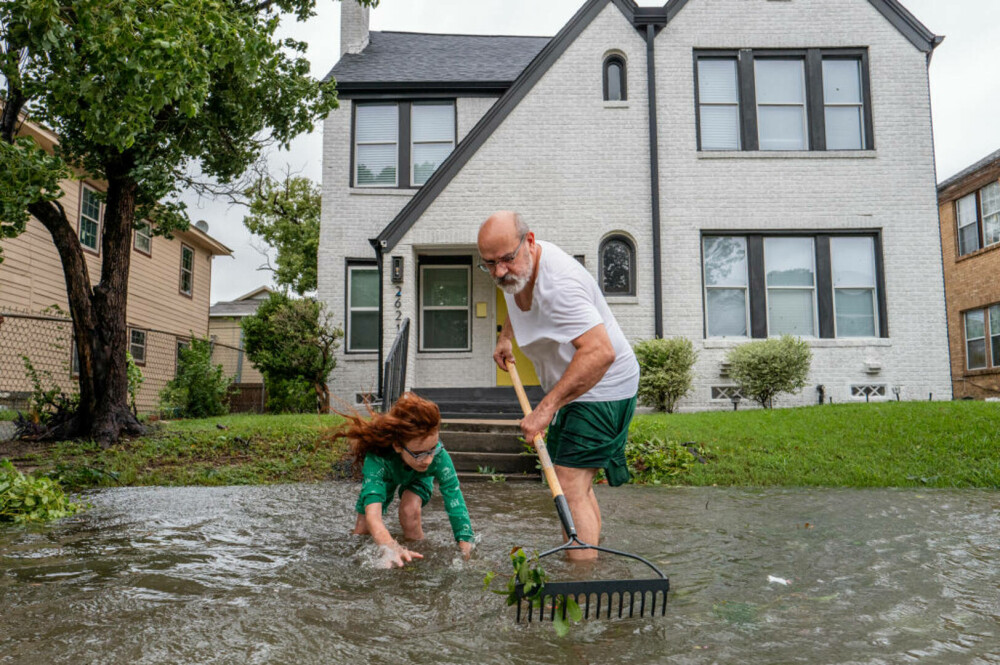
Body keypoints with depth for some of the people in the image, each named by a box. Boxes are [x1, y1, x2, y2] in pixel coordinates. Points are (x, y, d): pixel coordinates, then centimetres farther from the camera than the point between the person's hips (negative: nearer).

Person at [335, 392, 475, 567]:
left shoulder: (439, 456, -44)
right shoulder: (377, 458, -48)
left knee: (410, 510, -29)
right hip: (385, 477, 0)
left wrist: (465, 544, -58)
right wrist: (391, 547, -79)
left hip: (418, 479, 0)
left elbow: (454, 498, -43)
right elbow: (372, 513, -59)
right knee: (362, 532, 1)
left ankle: (418, 559, -6)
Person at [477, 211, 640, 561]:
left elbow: (600, 352, -42)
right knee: (576, 485, 17)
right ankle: (592, 554, 29)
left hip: (601, 388, -10)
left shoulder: (557, 284, -31)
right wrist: (505, 337, 15)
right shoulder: (517, 267, -1)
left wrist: (547, 407, -41)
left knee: (570, 489, -18)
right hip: (572, 386, 10)